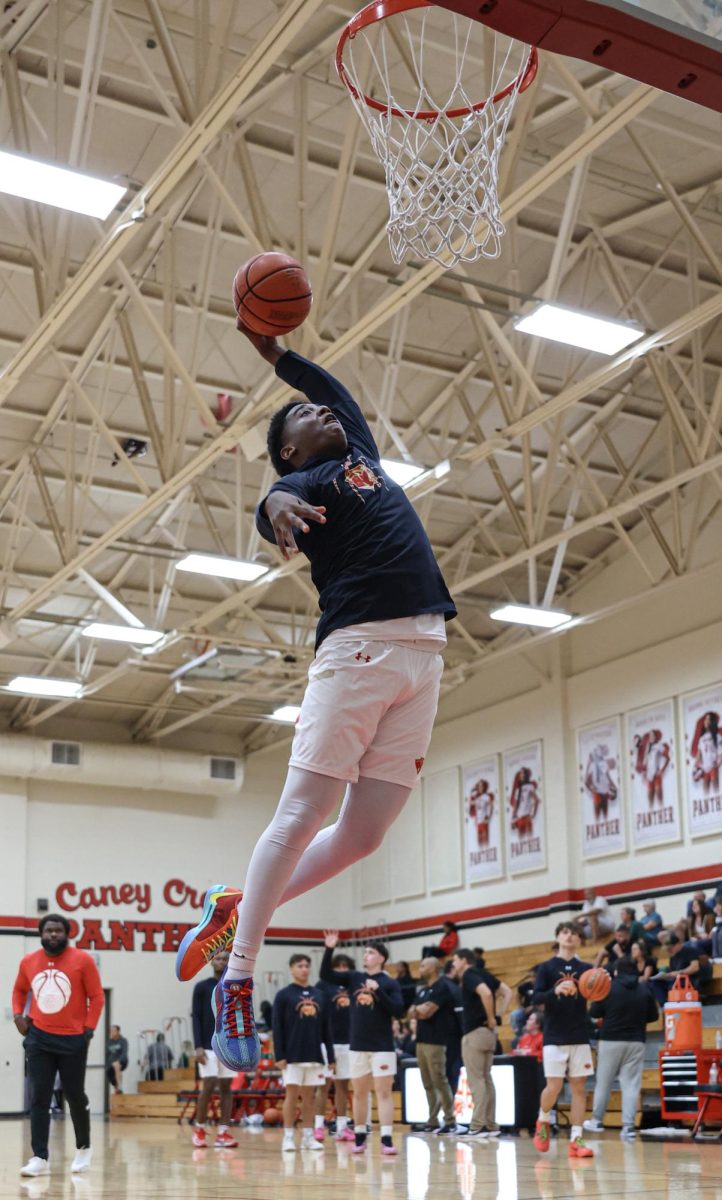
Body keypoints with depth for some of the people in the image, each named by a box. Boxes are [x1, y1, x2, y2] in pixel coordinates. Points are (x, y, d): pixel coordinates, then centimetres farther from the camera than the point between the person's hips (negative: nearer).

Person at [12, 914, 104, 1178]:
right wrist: (18, 1015, 4)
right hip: (39, 1038, 2)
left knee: (75, 1096, 7)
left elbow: (97, 997, -5)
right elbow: (19, 990, 20)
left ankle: (83, 1148, 28)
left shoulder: (82, 960, -8)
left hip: (73, 1039, -2)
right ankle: (40, 1158, 1)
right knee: (39, 1097, -2)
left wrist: (89, 1029, -11)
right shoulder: (28, 962, 2)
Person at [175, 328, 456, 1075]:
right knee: (301, 816, -10)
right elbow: (276, 506, -20)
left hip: (423, 654, 7)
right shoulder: (305, 481, 5)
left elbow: (337, 390, 43)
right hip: (358, 649, -7)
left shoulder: (361, 455, 26)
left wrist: (274, 353, 36)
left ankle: (235, 909, 19)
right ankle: (238, 979, -3)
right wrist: (276, 504, -43)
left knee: (364, 832, 2)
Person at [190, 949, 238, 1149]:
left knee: (226, 1086, 1)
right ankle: (199, 1128, 9)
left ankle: (223, 1132, 2)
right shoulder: (202, 987, 1)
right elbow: (196, 1017, -3)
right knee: (209, 1085, -7)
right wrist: (198, 1046, -11)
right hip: (209, 1045, -3)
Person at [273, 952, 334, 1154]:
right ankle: (288, 1137, 3)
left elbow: (326, 1028, 12)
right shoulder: (283, 995, -1)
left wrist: (330, 1056, 8)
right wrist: (279, 1055, -11)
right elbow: (277, 1027, -5)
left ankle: (308, 1136, 13)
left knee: (309, 1096, 7)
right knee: (292, 1094, -3)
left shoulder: (319, 995, 10)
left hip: (315, 1054, 4)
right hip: (292, 1055, -4)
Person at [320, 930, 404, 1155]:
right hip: (357, 1046, 4)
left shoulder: (390, 983, -4)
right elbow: (326, 974, 0)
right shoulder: (353, 977, 6)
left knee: (384, 1092, -3)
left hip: (382, 1046, -4)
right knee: (359, 1093, 11)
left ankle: (386, 1139, -4)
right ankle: (359, 1137, 20)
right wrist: (329, 949, -12)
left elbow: (398, 1011, -13)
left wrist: (378, 990, -20)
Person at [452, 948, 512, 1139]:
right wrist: (499, 1014, 9)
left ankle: (478, 1127, -8)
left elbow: (485, 993, -29)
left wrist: (490, 1018, -18)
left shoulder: (469, 975, -11)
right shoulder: (483, 974, 15)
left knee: (476, 1080, -7)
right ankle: (490, 1125, 12)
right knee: (486, 1079, 11)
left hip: (475, 1032, -9)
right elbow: (507, 992, 18)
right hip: (488, 1032, 9)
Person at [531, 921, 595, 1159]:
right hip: (554, 1037, -2)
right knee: (554, 1086, -7)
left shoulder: (586, 969, 8)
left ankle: (576, 1140, 3)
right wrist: (556, 990, -26)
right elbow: (537, 998, -8)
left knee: (579, 1086, -1)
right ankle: (543, 1122, 21)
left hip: (580, 1037, 3)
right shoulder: (547, 967, 1)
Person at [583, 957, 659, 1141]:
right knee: (631, 1084, 2)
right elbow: (653, 1016, 6)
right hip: (636, 1042, 2)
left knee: (603, 1082, 11)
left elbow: (594, 1013, -6)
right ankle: (629, 1125, -4)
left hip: (611, 1041, -2)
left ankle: (597, 1120, 21)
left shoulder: (609, 987, -8)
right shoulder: (645, 990, 0)